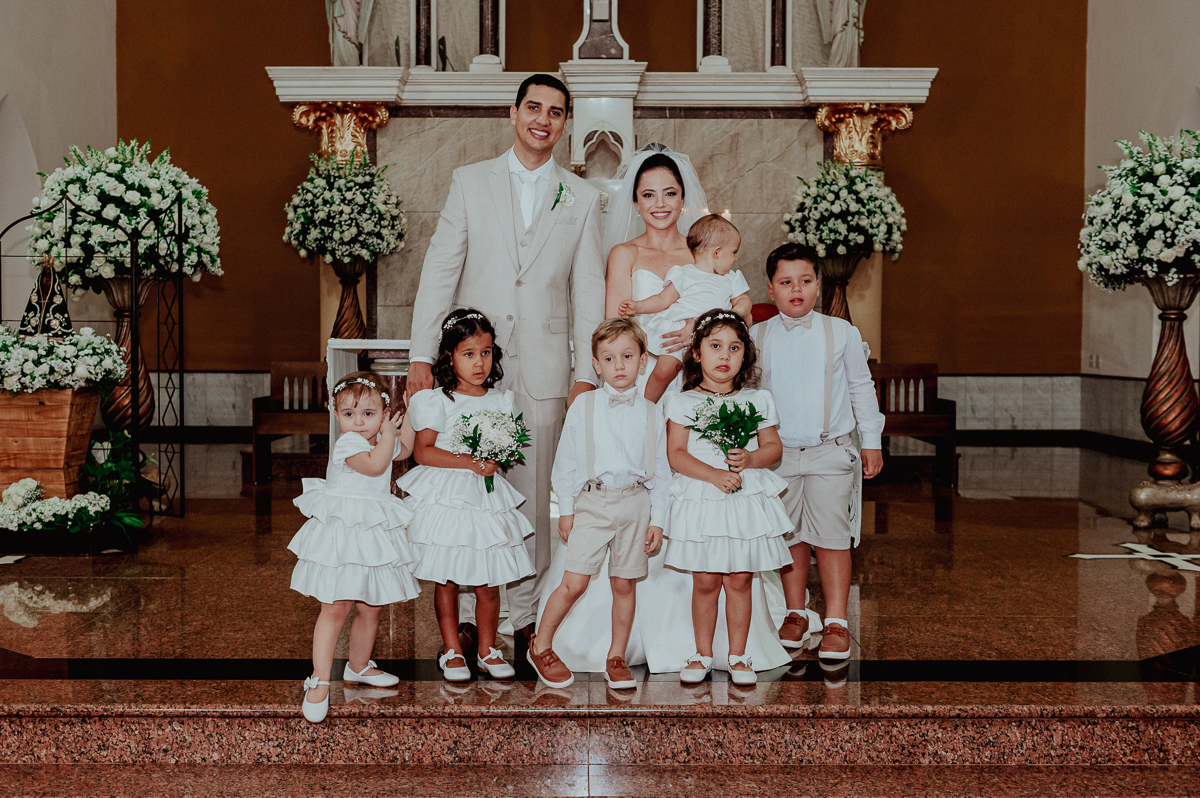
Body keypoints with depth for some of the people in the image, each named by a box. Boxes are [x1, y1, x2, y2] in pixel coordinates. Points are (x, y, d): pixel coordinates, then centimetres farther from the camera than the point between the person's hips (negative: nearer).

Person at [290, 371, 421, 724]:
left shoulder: (381, 441, 11)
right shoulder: (347, 444, -16)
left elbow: (404, 450, 32)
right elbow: (374, 464, -34)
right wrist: (389, 433, -19)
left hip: (373, 538, 8)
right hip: (340, 537, -8)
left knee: (370, 609, 16)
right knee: (335, 609, -10)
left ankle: (359, 666, 35)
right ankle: (319, 681, -5)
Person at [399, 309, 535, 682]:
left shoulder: (501, 401, 7)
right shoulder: (438, 401, -7)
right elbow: (422, 451, -11)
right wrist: (469, 462, -17)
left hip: (487, 497, 3)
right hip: (445, 497, -3)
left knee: (488, 581, 6)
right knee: (447, 579, 5)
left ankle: (487, 649, 21)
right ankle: (452, 651, 18)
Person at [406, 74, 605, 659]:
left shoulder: (582, 198, 10)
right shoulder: (470, 182, 7)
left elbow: (588, 290, 8)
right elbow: (439, 271, 3)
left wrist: (587, 374, 0)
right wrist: (421, 357, -5)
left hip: (543, 368, 1)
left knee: (532, 494, 4)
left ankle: (526, 613, 15)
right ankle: (464, 613, 12)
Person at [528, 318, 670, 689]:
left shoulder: (651, 414, 6)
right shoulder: (583, 408, 2)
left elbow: (660, 471, 9)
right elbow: (566, 460, 4)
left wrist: (657, 519, 5)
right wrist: (565, 509, 1)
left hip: (635, 503, 2)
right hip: (591, 503, -2)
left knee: (624, 584, 7)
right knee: (574, 583, -7)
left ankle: (616, 658, 21)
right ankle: (540, 647, 11)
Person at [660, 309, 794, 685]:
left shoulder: (757, 401, 6)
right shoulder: (683, 402, 0)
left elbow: (774, 448, 8)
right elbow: (675, 454, -6)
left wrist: (750, 459, -13)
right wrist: (713, 474, -19)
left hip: (747, 500, 1)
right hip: (700, 500, -1)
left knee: (739, 580, 5)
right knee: (705, 581, 3)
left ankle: (738, 656, 17)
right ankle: (702, 654, 19)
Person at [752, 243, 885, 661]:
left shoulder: (840, 332, 1)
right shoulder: (757, 337, 2)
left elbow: (862, 388, 9)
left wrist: (871, 442, 10)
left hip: (830, 452, -1)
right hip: (779, 454, 1)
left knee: (832, 534, -2)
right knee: (791, 535, 10)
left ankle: (836, 622, 8)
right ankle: (795, 614, 24)